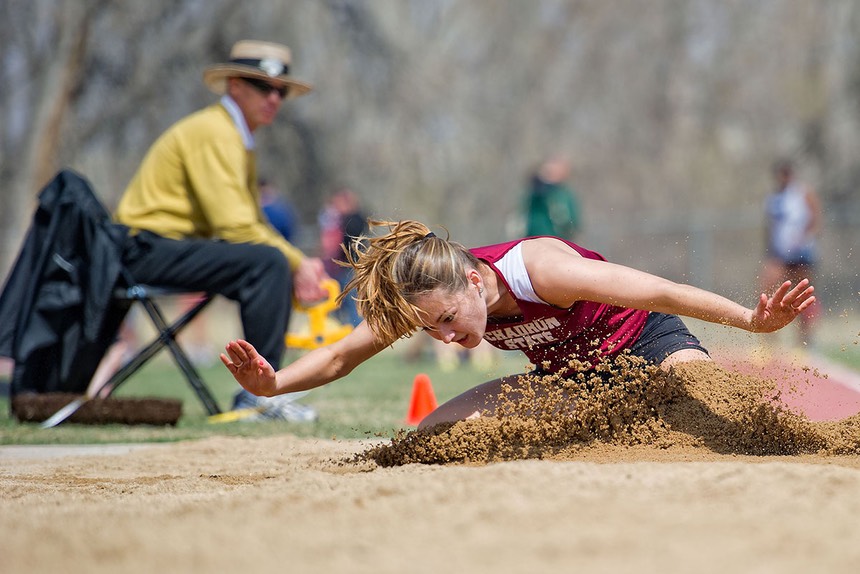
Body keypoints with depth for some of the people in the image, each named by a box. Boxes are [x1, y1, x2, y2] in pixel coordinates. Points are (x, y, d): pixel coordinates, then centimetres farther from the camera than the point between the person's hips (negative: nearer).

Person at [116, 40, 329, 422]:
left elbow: (254, 223, 18)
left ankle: (256, 395, 1)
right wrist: (296, 263, -14)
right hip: (149, 249, -10)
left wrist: (300, 264, 0)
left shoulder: (238, 139, 19)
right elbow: (235, 226, -21)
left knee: (282, 271, 6)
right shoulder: (213, 132, -14)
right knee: (268, 262, -24)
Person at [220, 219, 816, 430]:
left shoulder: (540, 268, -37)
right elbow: (341, 356, -11)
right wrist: (274, 383, -28)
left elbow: (660, 293, -35)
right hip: (566, 378, 6)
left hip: (646, 340, -6)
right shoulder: (431, 294, -19)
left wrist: (754, 320, -38)